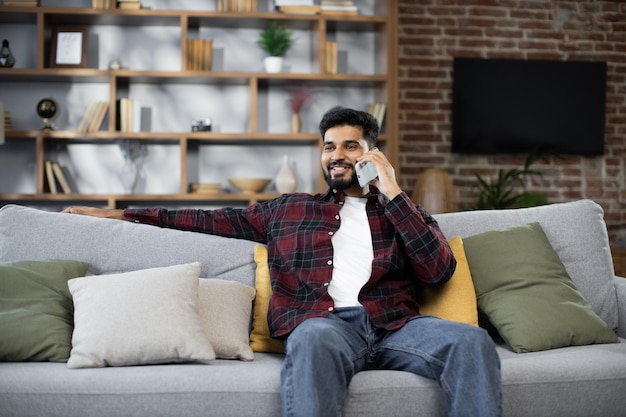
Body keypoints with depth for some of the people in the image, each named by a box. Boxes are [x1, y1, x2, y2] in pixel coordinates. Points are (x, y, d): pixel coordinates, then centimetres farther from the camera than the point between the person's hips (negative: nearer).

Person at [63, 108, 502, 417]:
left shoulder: (403, 210, 24)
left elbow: (439, 271, 7)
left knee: (472, 340, -30)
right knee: (313, 337, -39)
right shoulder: (288, 209, 26)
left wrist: (393, 194, 4)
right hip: (325, 322, -1)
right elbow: (213, 220, 27)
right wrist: (123, 215, 25)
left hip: (395, 324, 1)